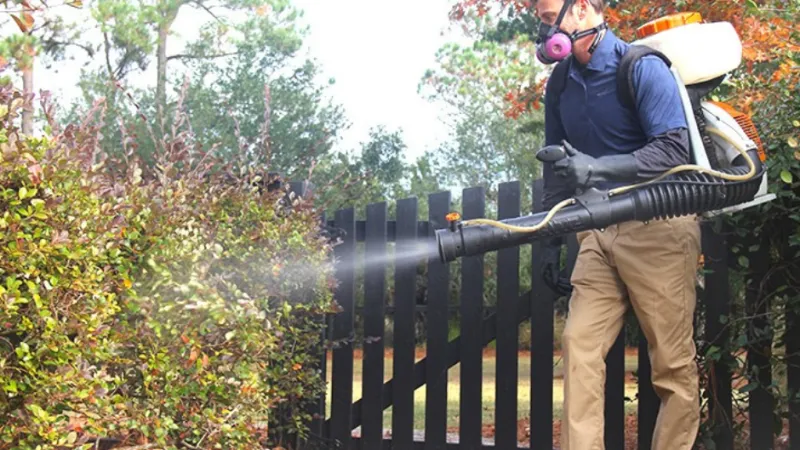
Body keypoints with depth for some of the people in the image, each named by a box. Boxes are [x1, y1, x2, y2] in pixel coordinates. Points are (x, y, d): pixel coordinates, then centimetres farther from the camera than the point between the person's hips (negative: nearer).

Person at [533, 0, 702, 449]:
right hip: (599, 232, 6)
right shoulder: (560, 85, 10)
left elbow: (673, 151, -18)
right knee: (580, 343, -5)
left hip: (659, 227, -6)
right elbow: (557, 171, 17)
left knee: (673, 362, -2)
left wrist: (596, 169, -28)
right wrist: (551, 244, 15)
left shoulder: (642, 67, -9)